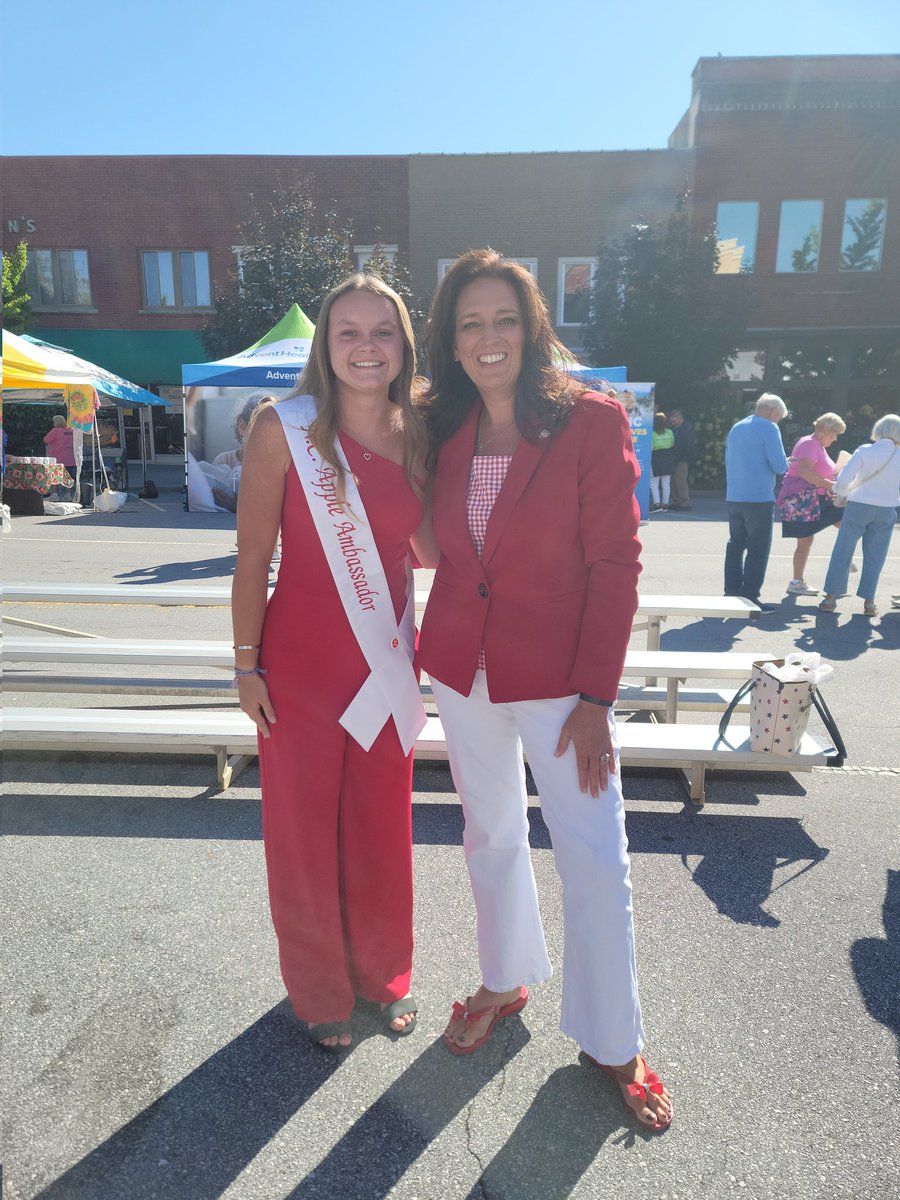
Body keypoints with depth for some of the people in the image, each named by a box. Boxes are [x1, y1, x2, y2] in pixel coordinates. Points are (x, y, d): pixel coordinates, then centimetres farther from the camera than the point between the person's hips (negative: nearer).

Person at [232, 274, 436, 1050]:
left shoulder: (415, 434, 2)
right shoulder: (284, 428, -10)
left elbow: (427, 550, 3)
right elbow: (253, 559, -7)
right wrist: (247, 664, -5)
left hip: (387, 661, 4)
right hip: (302, 666, -3)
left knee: (383, 828, 16)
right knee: (305, 832, 12)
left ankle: (386, 974, 42)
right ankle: (320, 991, 38)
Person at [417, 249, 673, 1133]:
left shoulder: (592, 421, -10)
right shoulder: (443, 432, 4)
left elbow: (615, 566, -11)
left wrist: (595, 698, -14)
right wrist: (428, 654, 2)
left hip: (556, 676, -4)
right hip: (460, 667, 5)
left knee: (595, 861, 3)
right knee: (491, 837, 19)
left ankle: (612, 1044, 28)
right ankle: (506, 980, 44)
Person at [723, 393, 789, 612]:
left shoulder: (736, 428, 15)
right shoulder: (769, 428, -7)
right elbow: (780, 466, -11)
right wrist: (786, 463, 10)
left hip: (733, 497, 7)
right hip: (759, 498, -7)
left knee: (736, 545, 13)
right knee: (758, 549, -2)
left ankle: (732, 593, 16)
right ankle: (750, 596, -2)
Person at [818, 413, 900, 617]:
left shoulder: (864, 451, -10)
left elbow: (843, 480, -12)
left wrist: (840, 492, 8)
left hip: (858, 506, -1)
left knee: (843, 552, 7)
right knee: (874, 556, 10)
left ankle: (830, 597, 8)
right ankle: (868, 601, 10)